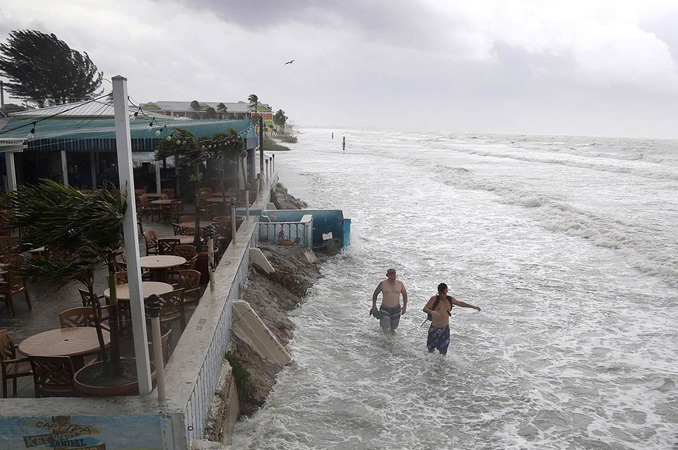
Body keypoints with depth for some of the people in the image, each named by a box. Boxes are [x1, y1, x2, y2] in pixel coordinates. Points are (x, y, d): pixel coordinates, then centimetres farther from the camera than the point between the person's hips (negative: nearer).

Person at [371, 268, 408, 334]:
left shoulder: (400, 284, -6)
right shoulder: (382, 284, -11)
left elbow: (404, 295, 8)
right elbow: (375, 294, 1)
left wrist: (404, 306, 1)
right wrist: (374, 306, -1)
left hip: (396, 309, 2)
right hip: (385, 308, -2)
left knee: (394, 327, 17)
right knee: (385, 330, -16)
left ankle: (392, 329, 51)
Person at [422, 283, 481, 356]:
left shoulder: (450, 299, -1)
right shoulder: (434, 299, -14)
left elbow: (460, 303, 17)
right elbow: (425, 309, -21)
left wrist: (473, 306, 18)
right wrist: (431, 312, -42)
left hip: (445, 328, 3)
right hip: (435, 328, -2)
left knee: (443, 351, 7)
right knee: (431, 349, 13)